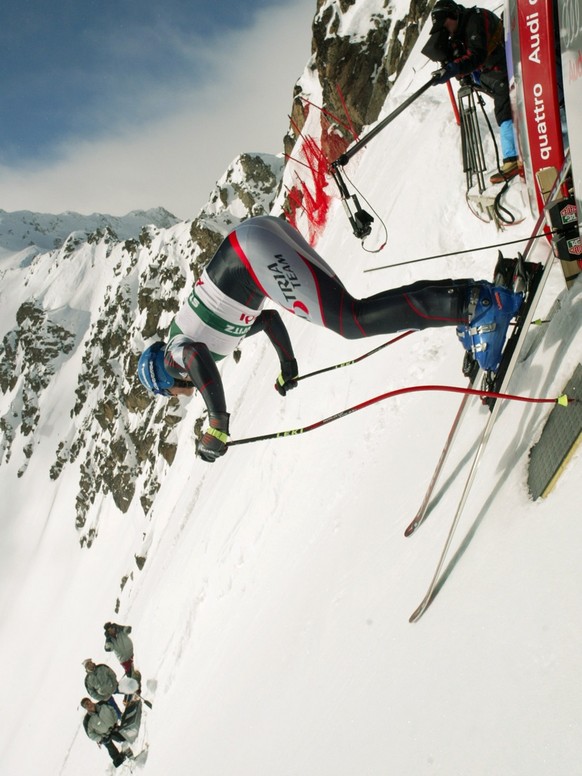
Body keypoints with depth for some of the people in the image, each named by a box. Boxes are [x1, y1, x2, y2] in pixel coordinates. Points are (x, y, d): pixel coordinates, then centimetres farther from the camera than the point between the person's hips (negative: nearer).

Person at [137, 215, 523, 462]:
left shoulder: (177, 353, 9)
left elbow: (199, 359, -17)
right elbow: (269, 318, 41)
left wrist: (218, 425, -14)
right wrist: (289, 368, 49)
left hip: (253, 250, -8)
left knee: (351, 321, -17)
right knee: (348, 310, 4)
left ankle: (473, 303, -27)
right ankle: (470, 296, -2)